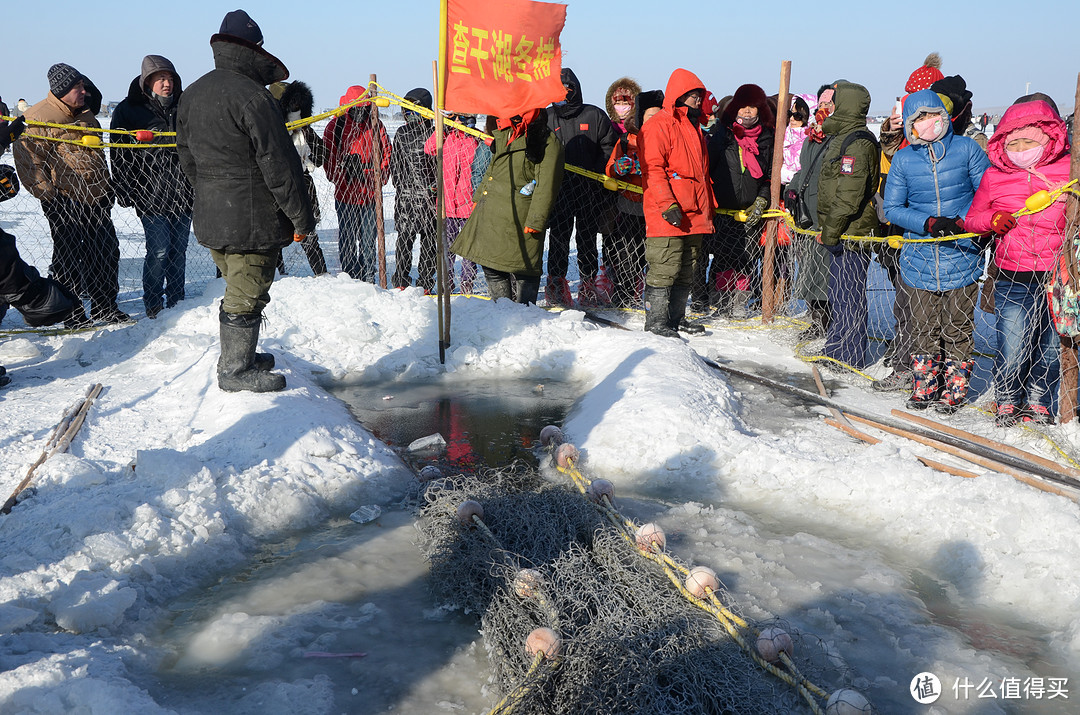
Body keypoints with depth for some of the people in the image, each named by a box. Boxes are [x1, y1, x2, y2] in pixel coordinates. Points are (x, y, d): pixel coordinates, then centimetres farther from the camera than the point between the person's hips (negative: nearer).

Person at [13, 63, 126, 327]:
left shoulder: (84, 113, 15)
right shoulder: (38, 118, -10)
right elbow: (28, 160, -11)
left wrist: (106, 186, 24)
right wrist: (48, 194, -15)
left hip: (96, 197, 7)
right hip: (65, 201, -7)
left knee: (107, 252, 8)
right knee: (69, 256, -2)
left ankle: (104, 305, 20)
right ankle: (71, 313, 9)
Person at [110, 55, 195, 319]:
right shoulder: (128, 110, 1)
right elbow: (119, 154, 2)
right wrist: (125, 193, -3)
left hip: (184, 194, 4)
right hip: (151, 195, -4)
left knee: (179, 250, 8)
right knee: (159, 250, -8)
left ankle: (176, 302, 19)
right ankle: (153, 305, 7)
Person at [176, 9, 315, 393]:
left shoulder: (191, 95, 11)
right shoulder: (252, 96, -17)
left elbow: (187, 157, 19)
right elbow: (278, 165, -16)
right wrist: (302, 217, -9)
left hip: (209, 217, 9)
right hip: (252, 220, -9)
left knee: (237, 289, 21)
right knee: (248, 294, 1)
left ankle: (236, 356, 32)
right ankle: (235, 371, 10)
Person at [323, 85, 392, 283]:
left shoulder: (376, 125, 7)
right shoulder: (336, 125, 3)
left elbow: (386, 154, 10)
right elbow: (328, 155, 4)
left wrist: (379, 179, -1)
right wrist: (338, 176, -9)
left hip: (370, 192, 1)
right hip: (345, 192, -1)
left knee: (369, 237, 5)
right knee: (347, 237, 4)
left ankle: (368, 275, 17)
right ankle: (350, 275, 14)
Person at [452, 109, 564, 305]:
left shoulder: (547, 141, -10)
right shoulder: (505, 132, 16)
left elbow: (546, 187, -14)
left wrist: (535, 220, -18)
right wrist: (479, 198, 23)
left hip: (518, 215, -8)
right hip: (491, 212, 9)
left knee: (524, 266, -3)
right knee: (491, 264, 14)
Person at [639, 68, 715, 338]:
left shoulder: (694, 127, 22)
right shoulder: (659, 125, -6)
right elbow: (652, 168, -14)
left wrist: (709, 205, 22)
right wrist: (667, 204, -22)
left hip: (694, 214, 9)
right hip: (667, 215, -9)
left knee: (686, 271, 12)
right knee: (664, 270, -8)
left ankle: (676, 318, 21)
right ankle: (655, 321, -2)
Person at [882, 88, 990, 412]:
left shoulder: (967, 148, -1)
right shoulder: (903, 159, 3)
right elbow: (892, 208, 3)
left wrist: (962, 221, -14)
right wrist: (928, 223, -12)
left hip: (962, 254, -1)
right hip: (922, 256, 1)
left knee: (958, 325, 4)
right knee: (924, 325, 7)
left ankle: (954, 389, 17)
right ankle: (925, 386, 22)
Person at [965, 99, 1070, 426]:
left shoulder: (1068, 169, 3)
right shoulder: (993, 176, 6)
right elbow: (971, 218, 14)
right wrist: (992, 219, -6)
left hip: (1057, 276, 0)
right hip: (1013, 279, 0)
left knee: (1050, 345, 9)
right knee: (1011, 349, -3)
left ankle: (1038, 403, 30)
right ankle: (1007, 403, 22)